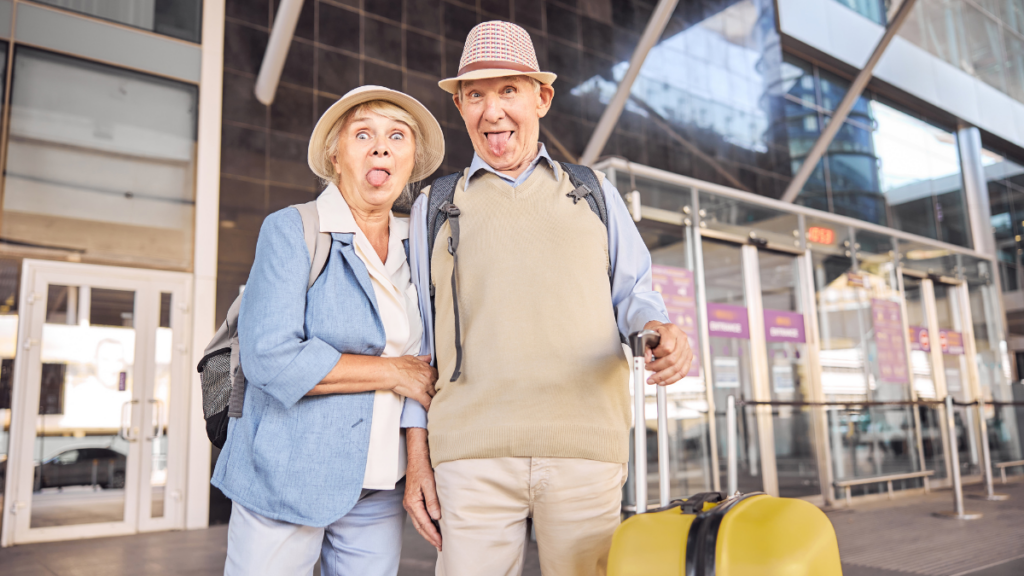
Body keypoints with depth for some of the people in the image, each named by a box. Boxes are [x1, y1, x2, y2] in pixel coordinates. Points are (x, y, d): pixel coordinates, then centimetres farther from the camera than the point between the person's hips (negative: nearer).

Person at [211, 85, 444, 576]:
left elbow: (421, 366, 3)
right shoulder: (291, 231, -8)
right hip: (288, 479, -4)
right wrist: (393, 371, -13)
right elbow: (270, 359, -19)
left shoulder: (414, 248, 6)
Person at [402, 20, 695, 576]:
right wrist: (416, 460, 6)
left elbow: (631, 294, 16)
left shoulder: (596, 196, 16)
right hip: (473, 453, 0)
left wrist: (660, 331, -9)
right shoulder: (434, 208, 15)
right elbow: (418, 342, 13)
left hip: (586, 447, 1)